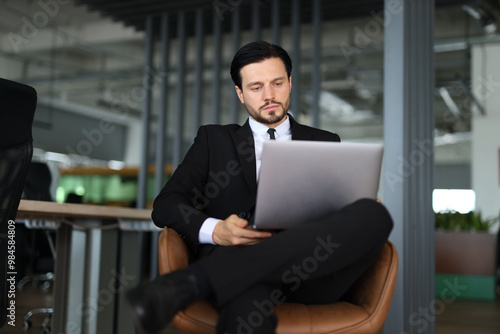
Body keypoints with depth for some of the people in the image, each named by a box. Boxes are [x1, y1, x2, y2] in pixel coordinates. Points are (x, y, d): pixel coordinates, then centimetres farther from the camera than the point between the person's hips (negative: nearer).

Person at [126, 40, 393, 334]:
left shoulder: (325, 144, 27)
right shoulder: (214, 140, 23)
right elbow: (165, 205, 11)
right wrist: (215, 230, -11)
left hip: (311, 274, 4)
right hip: (239, 258, -3)